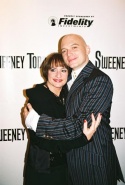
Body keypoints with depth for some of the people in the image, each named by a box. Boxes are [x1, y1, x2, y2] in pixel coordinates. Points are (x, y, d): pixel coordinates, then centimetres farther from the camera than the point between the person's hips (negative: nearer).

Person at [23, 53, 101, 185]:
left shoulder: (65, 93, -2)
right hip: (43, 170, -5)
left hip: (64, 165, 6)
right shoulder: (36, 98, -21)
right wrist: (84, 138, -33)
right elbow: (47, 143, -26)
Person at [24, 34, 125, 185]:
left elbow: (79, 127, -26)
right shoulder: (71, 78, 7)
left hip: (93, 163, -7)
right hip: (73, 159, 7)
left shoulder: (100, 81, -21)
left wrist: (35, 119, -22)